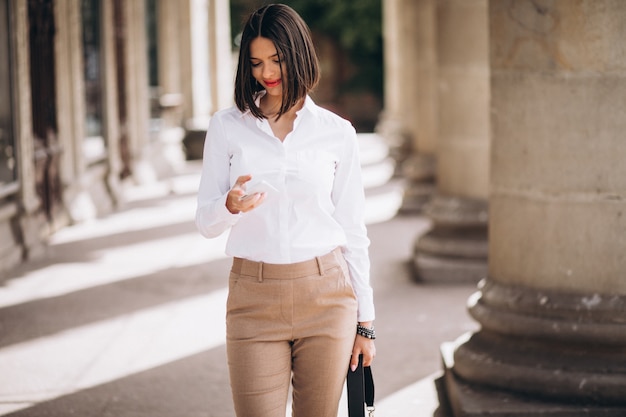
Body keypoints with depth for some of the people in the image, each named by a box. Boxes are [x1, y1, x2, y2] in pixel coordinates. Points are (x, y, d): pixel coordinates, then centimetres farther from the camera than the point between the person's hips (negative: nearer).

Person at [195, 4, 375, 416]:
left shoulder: (337, 132, 3)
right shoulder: (227, 126, 3)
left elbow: (353, 232, 6)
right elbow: (206, 222, 3)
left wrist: (365, 321, 4)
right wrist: (230, 206, -21)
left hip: (325, 295, 0)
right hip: (255, 300, 0)